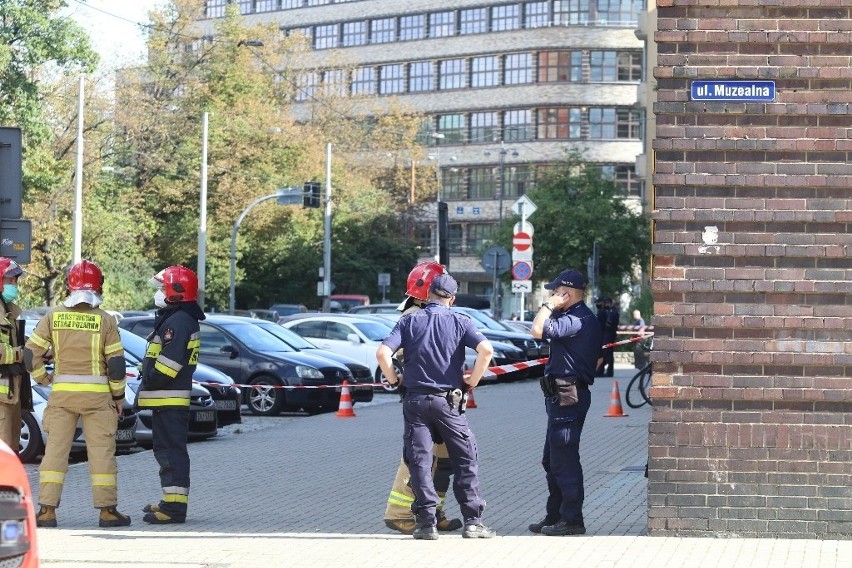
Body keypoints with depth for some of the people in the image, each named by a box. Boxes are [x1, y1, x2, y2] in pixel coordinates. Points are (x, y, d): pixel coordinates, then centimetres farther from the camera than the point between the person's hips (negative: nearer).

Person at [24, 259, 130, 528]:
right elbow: (116, 362, -4)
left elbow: (31, 354, -1)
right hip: (97, 394, -2)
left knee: (55, 449, 6)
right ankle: (107, 510, 5)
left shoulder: (53, 316, 2)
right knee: (102, 451, 3)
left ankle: (46, 510, 3)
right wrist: (118, 396, 6)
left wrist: (44, 379, 13)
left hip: (61, 394, 2)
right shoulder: (105, 320, -4)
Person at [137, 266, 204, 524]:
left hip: (169, 400, -11)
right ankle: (171, 502, 24)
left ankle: (174, 506, -12)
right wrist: (146, 392, 20)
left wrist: (149, 386, -14)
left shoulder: (178, 321, -16)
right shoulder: (172, 319, 19)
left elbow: (169, 362, -23)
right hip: (167, 399, 11)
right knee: (167, 451, 16)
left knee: (172, 452, -11)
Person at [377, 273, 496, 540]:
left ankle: (427, 523, 0)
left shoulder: (409, 321, 1)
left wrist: (393, 379, 5)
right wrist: (473, 379, -1)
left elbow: (383, 353, -11)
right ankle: (473, 521, 5)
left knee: (419, 461, 4)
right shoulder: (458, 322, 0)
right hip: (448, 400, 0)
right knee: (465, 460, 8)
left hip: (415, 400, 0)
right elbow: (486, 349, -14)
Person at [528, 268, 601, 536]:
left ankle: (572, 520, -3)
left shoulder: (577, 319, -18)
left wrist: (548, 305, -14)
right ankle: (555, 516, 25)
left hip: (567, 397, -11)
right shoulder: (578, 317, 16)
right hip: (561, 396, 11)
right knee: (552, 461, 17)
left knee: (564, 461, -7)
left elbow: (538, 331, -27)